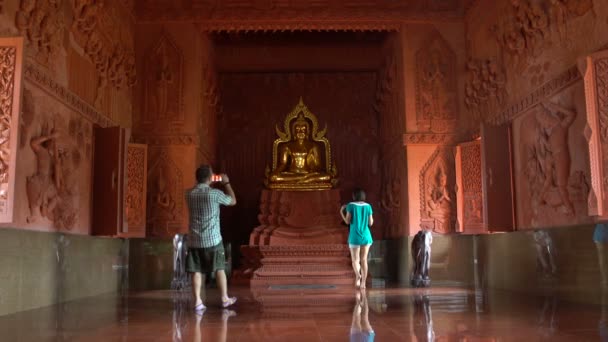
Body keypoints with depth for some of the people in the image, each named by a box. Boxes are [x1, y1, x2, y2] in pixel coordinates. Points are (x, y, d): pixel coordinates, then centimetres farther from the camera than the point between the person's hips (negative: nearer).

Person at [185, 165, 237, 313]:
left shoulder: (189, 194, 1)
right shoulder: (215, 193, -11)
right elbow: (233, 201, 5)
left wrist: (208, 184, 26)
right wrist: (227, 183, 15)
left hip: (194, 239, 3)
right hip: (213, 239, -3)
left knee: (196, 271, 5)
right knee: (220, 269, 11)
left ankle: (198, 301, 0)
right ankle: (225, 299, 22)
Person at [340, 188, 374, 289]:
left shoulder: (351, 205, -5)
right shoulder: (368, 206, 3)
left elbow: (348, 221, -6)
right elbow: (370, 223, 4)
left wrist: (341, 212, 9)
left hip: (355, 237, -2)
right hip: (366, 236, 2)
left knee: (355, 260, 7)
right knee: (364, 260, 8)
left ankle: (358, 275, -21)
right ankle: (363, 282, 4)